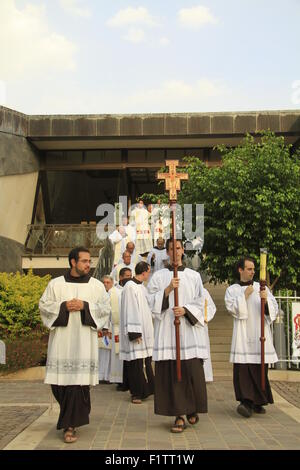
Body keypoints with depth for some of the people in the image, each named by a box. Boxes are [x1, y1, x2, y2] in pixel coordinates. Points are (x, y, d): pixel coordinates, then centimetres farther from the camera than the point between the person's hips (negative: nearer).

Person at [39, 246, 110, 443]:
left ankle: (71, 425, 3)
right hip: (61, 340, 1)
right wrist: (63, 306, -10)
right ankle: (75, 415, 30)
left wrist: (85, 306, -10)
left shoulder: (97, 285, 7)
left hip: (84, 341, -1)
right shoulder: (56, 284, 7)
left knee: (78, 381, -6)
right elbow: (44, 305, 5)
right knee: (60, 380, 4)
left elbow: (106, 308, 3)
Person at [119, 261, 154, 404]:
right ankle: (136, 393, 7)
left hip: (144, 331, 9)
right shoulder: (130, 287, -14)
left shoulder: (141, 287, 13)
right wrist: (135, 333, -21)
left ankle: (144, 390, 20)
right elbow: (130, 311, -18)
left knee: (145, 362, 12)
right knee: (135, 363, -2)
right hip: (135, 330, -9)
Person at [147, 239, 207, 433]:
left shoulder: (194, 276, 10)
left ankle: (193, 409, 20)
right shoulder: (159, 276, 9)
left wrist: (185, 310, -12)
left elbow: (199, 303, 6)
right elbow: (152, 301, 1)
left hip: (190, 328, 0)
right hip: (167, 329, 0)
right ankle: (179, 416, 5)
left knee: (193, 371, -3)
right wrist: (168, 289, -13)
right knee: (171, 373, -3)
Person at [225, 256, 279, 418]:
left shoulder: (261, 288, 11)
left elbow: (274, 309, 4)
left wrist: (266, 300, -15)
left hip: (260, 336, 2)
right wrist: (245, 295, -9)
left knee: (260, 369, 4)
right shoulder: (232, 290, 8)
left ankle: (258, 402, 16)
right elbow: (232, 308, -6)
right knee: (243, 369, -11)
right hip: (242, 335, -2)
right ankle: (246, 401, -11)